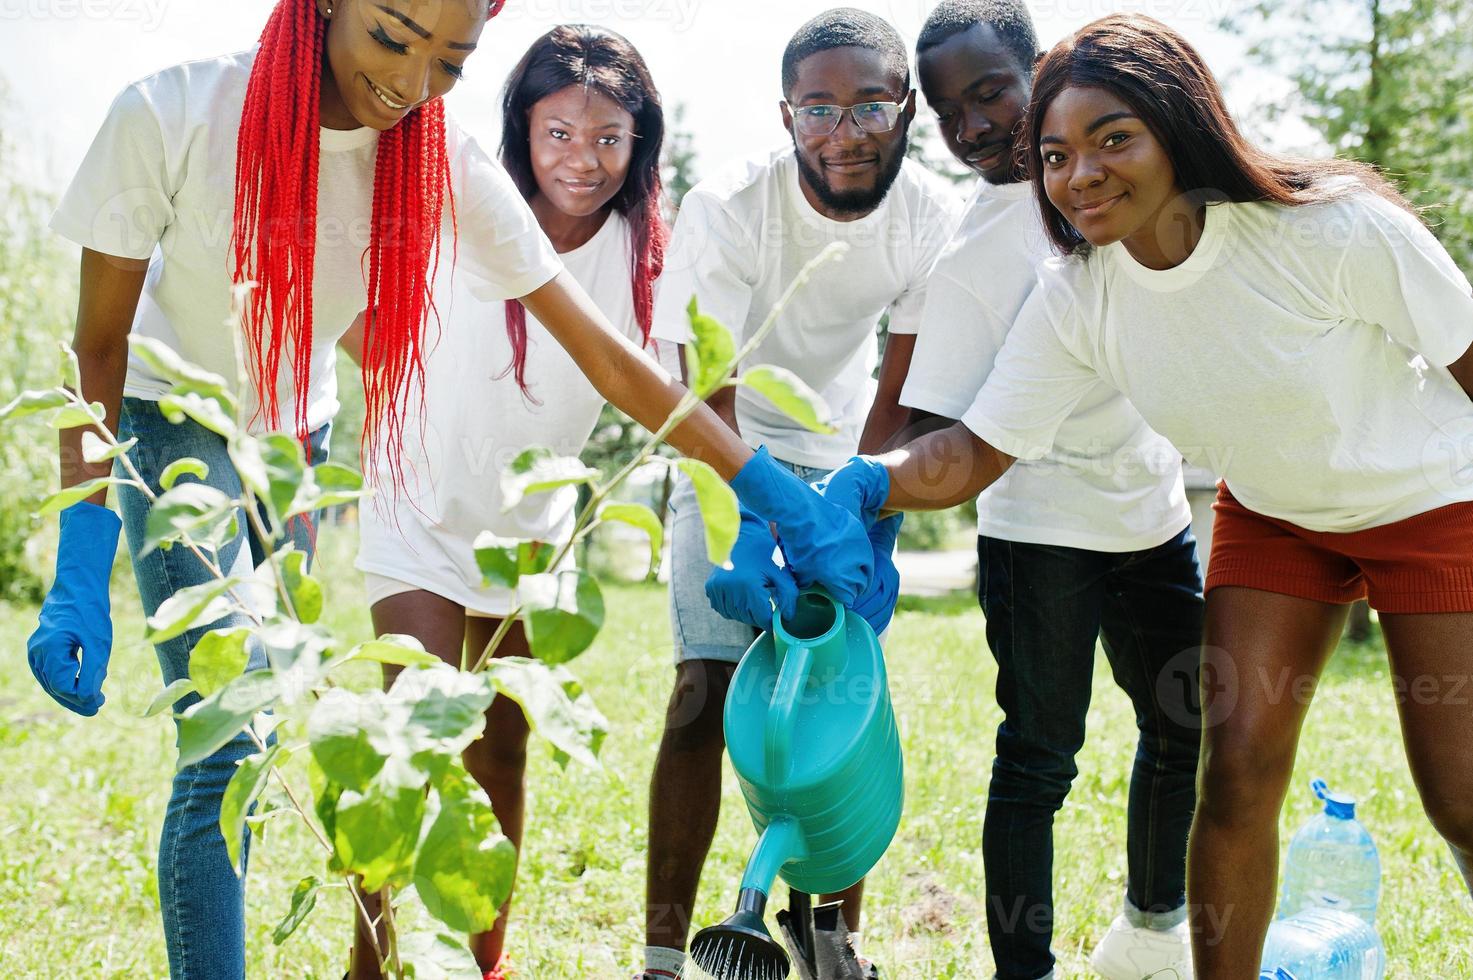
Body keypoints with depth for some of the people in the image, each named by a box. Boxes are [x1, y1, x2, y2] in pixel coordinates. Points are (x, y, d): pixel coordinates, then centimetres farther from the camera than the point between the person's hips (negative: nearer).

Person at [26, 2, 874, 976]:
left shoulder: (446, 164, -20)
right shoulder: (170, 116, -28)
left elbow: (606, 354, -17)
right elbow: (99, 348, -18)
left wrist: (779, 497, -20)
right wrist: (79, 579, -26)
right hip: (173, 425, -3)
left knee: (261, 726, 10)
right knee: (229, 743, -17)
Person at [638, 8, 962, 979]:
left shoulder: (932, 216, -16)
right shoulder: (727, 207, -24)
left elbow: (903, 394, -13)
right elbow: (708, 396, -26)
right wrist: (753, 523, -39)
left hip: (847, 463, 3)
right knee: (706, 692, -13)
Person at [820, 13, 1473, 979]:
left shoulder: (1334, 229, -30)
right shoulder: (1076, 299, -17)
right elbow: (978, 446, -19)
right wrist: (870, 482, -38)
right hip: (1271, 518, 4)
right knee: (1236, 775, -3)